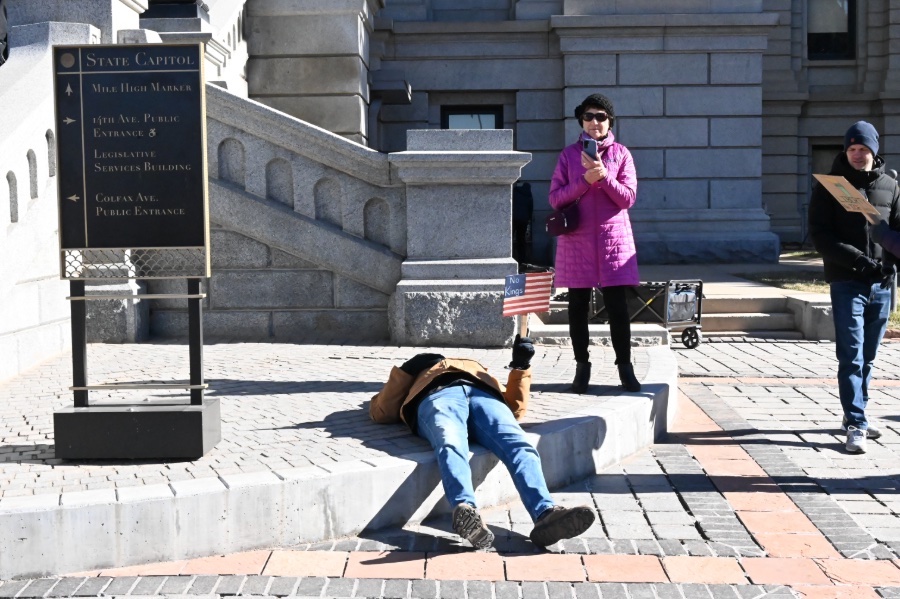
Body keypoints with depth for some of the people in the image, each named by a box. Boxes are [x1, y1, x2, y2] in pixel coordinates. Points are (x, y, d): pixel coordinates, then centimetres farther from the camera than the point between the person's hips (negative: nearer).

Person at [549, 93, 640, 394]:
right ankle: (582, 367, 15)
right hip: (577, 239, 1)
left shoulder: (621, 153, 5)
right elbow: (555, 198, 0)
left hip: (614, 237, -1)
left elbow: (628, 198, -2)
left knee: (617, 305, -2)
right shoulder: (569, 154, 6)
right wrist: (585, 180, -13)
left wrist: (603, 175, -15)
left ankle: (625, 367, 6)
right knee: (578, 305, 5)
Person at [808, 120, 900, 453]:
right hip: (846, 283, -4)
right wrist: (857, 259, -19)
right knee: (851, 356, -8)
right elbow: (820, 235, -8)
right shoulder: (830, 186, 0)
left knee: (868, 357, 12)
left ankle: (854, 416, 24)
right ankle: (856, 425, -7)